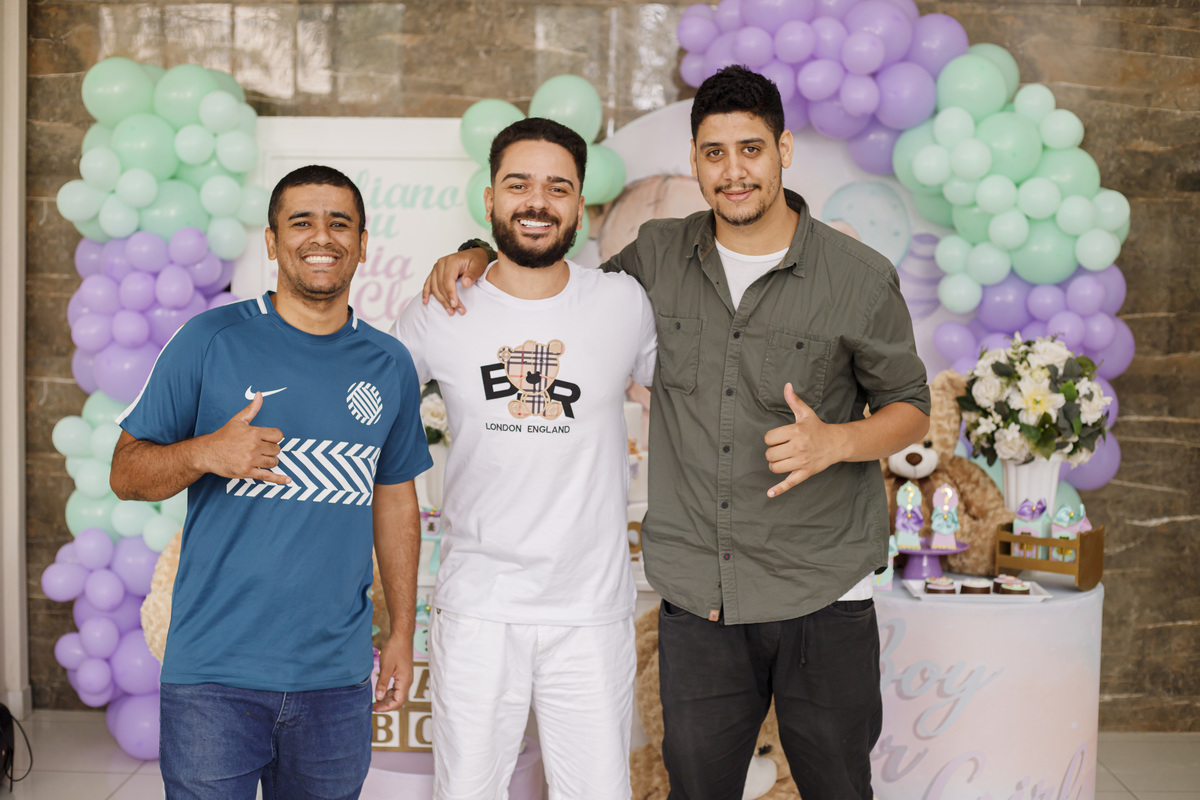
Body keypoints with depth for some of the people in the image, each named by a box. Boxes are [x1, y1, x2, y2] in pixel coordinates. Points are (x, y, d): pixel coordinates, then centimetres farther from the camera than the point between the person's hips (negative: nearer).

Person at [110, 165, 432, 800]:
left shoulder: (389, 365, 6)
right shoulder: (210, 341, -4)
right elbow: (125, 473, -2)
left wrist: (403, 632, 12)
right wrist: (207, 452, -22)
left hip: (337, 676, 3)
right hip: (214, 673, -3)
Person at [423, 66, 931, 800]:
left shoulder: (861, 278, -5)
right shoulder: (660, 257, 3)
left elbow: (910, 407, 4)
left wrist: (835, 441, -17)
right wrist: (477, 259, 4)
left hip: (823, 599, -2)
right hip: (697, 599, 2)